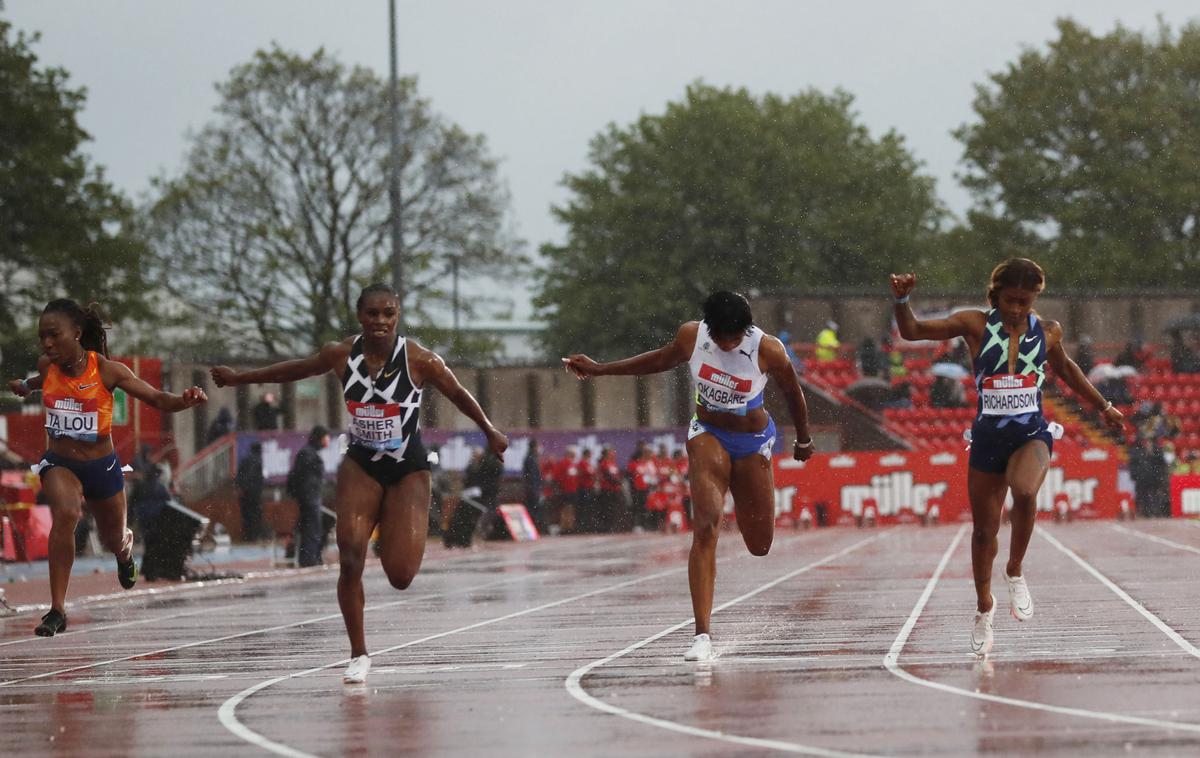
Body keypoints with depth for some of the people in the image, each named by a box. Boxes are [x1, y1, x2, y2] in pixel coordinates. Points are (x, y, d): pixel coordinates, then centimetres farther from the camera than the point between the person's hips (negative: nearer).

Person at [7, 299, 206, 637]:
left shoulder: (107, 370, -18)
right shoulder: (47, 366, -8)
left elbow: (157, 399, -18)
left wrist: (185, 400, -37)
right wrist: (25, 386, 31)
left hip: (101, 466, 0)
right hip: (59, 463, 0)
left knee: (114, 541, 18)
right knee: (65, 514, -32)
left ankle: (125, 551, 62)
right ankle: (57, 610, -28)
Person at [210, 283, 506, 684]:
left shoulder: (420, 360, -14)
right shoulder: (341, 355, -6)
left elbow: (458, 394, 1)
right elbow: (296, 370, 12)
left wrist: (490, 432, 6)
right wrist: (239, 378, 18)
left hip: (408, 470, -2)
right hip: (361, 466, 2)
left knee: (400, 576, -9)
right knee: (350, 556, -15)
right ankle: (358, 655, -3)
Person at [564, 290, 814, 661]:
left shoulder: (768, 350, -22)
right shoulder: (691, 336, -15)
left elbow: (793, 393, -3)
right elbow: (664, 359, 7)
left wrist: (804, 441, 12)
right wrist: (600, 369, 11)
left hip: (753, 442, 0)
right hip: (708, 435, 0)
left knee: (759, 546, 8)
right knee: (706, 527, -22)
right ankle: (702, 635, -26)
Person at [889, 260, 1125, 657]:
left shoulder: (1047, 331, 3)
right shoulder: (976, 325, -3)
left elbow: (1065, 368, 23)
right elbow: (912, 331, -7)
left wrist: (1103, 406, 31)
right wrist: (902, 299, -26)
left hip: (1032, 434, 0)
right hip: (988, 435, 0)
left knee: (1024, 492, -33)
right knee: (984, 531, 7)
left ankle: (1015, 572, -10)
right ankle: (984, 607, 30)